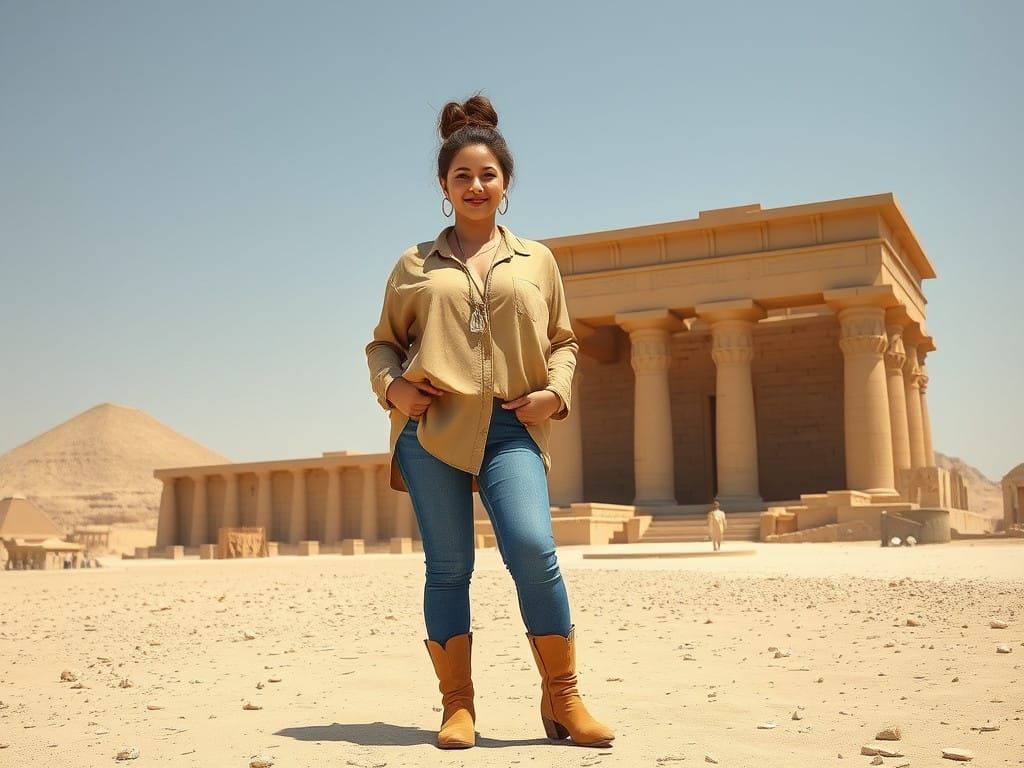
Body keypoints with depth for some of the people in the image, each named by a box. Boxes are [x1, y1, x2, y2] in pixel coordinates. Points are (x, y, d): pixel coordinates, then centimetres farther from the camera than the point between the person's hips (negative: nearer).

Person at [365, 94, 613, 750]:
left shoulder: (537, 260, 16)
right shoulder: (415, 264, 13)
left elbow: (563, 340, 19)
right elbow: (383, 341, 17)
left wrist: (554, 391, 0)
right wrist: (391, 385, -4)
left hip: (511, 430, 0)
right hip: (432, 427, 0)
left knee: (533, 547, -17)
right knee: (448, 566, 1)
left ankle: (562, 698, -1)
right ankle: (458, 706, 14)